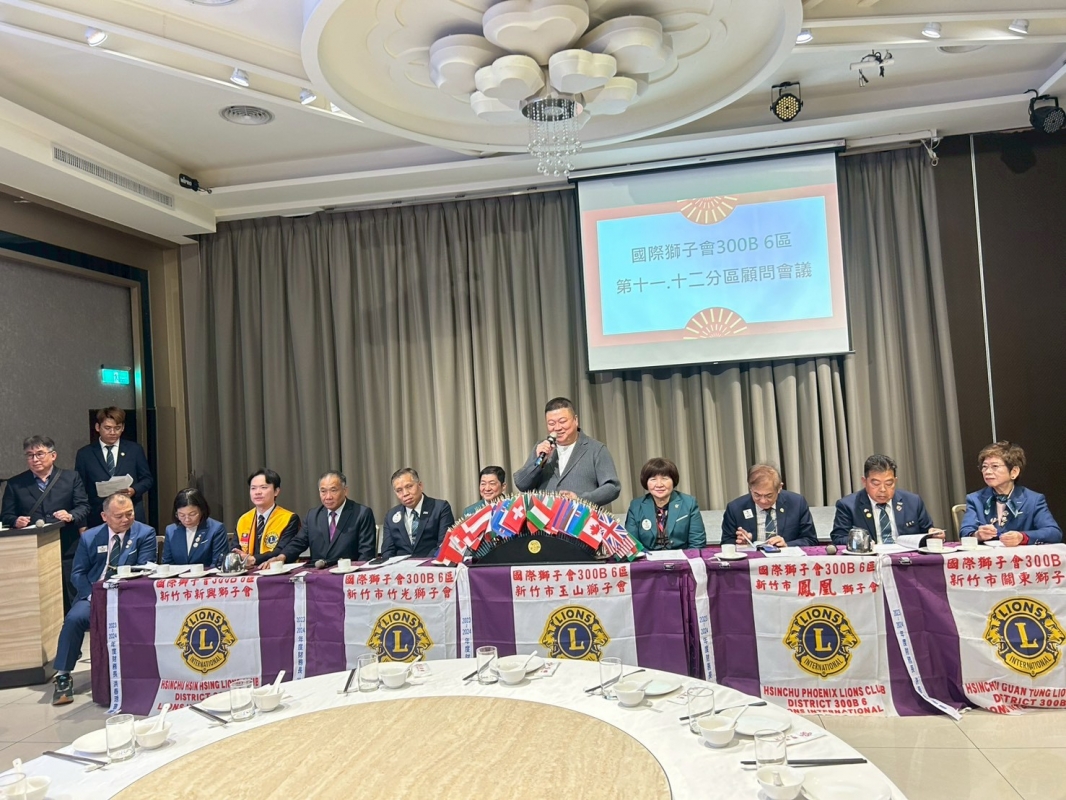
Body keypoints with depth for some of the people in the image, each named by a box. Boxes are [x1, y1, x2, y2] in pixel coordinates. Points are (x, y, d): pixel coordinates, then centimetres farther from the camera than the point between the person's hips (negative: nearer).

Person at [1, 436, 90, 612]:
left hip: (67, 551, 0)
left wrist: (71, 516, -19)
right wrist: (16, 521, -14)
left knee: (70, 601, 3)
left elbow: (83, 507, 2)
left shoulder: (71, 477, 8)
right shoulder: (15, 484, 11)